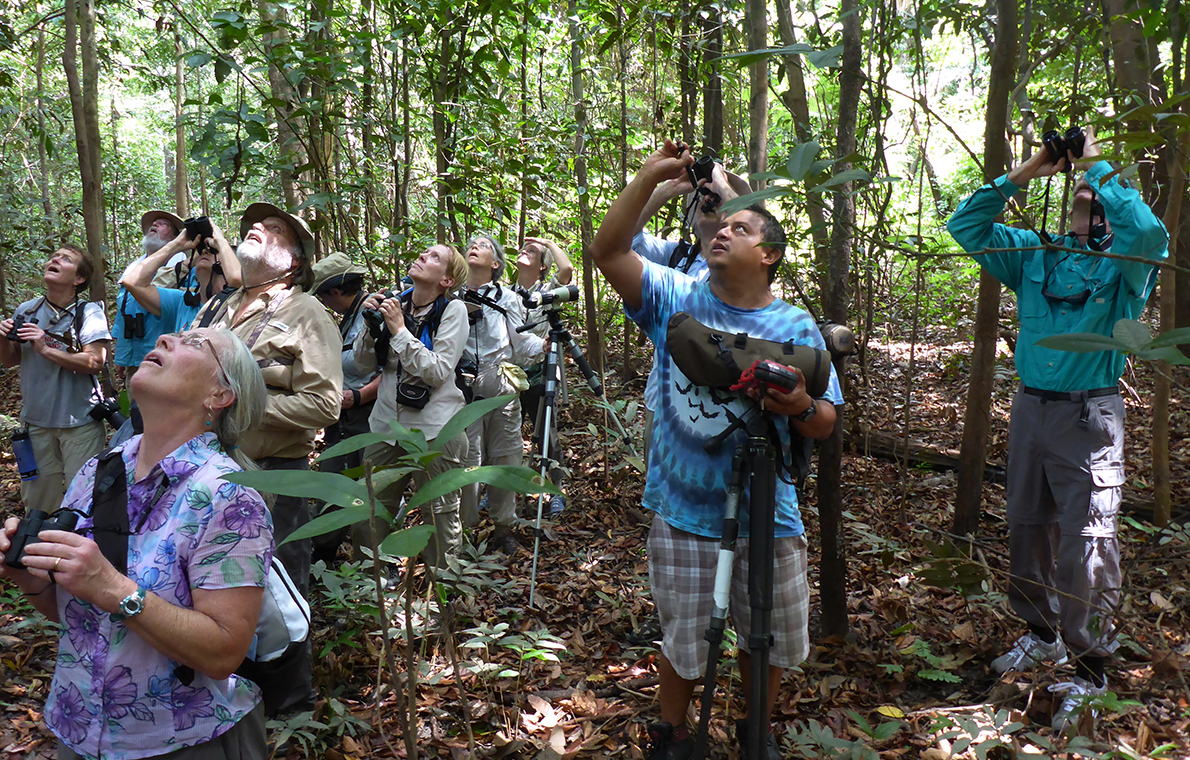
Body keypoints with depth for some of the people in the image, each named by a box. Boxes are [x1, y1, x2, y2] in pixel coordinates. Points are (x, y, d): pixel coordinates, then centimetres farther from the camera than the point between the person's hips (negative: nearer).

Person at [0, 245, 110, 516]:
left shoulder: (89, 312, -9)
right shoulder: (26, 311, 4)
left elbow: (95, 362, -18)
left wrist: (46, 350, -23)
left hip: (80, 420, -4)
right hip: (37, 419, 5)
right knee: (37, 499, 14)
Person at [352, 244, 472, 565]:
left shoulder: (452, 310, -8)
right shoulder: (395, 303, 6)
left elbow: (438, 371, -17)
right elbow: (366, 363, 8)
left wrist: (400, 329, -17)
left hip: (435, 429, -5)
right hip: (387, 424, 5)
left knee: (440, 520, 7)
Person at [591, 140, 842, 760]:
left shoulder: (796, 328, -3)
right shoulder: (675, 298, -3)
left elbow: (825, 425, -1)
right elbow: (608, 250, -14)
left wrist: (800, 407, -24)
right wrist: (650, 177, -19)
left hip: (768, 521, 1)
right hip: (682, 516, -1)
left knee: (769, 639, 18)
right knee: (681, 640, 15)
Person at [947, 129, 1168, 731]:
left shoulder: (1123, 265, -3)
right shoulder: (1035, 256, 9)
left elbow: (1149, 234, -25)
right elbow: (966, 226, 6)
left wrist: (1098, 166, -15)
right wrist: (1025, 172, -1)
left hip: (1089, 415, -5)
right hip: (1030, 407, 5)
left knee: (1087, 543, -4)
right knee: (1027, 529, 15)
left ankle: (1088, 671, 9)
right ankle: (1041, 635, 34)